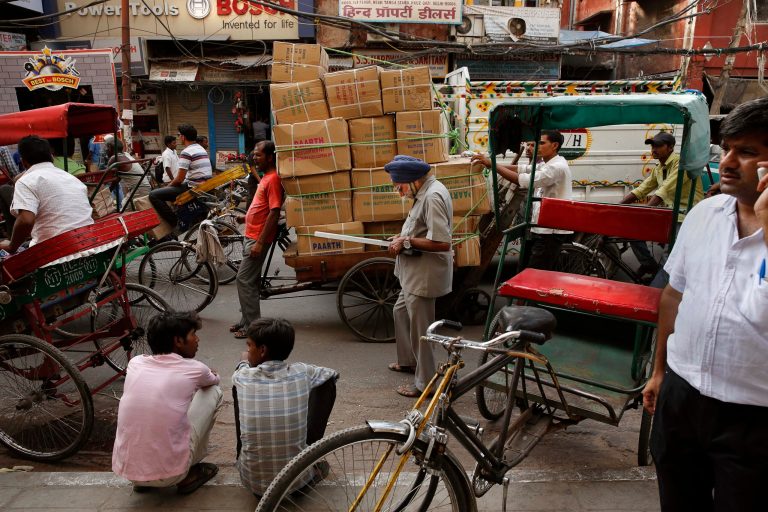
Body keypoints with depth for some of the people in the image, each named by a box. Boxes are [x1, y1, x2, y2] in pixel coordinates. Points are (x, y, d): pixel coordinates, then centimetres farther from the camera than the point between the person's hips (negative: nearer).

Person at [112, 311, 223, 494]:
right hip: (169, 475, -4)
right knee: (214, 391, 11)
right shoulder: (194, 369, -4)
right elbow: (215, 379, 21)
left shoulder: (135, 363, 5)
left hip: (126, 471, 5)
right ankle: (190, 473, 16)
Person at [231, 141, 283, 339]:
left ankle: (252, 326, 1)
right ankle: (247, 320, 24)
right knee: (250, 279, 15)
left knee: (244, 280, -7)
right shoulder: (266, 177, 14)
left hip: (258, 238, -10)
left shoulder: (273, 179, -17)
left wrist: (260, 242, -24)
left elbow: (274, 213, -23)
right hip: (251, 235, 10)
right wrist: (246, 218, 12)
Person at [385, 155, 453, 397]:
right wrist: (404, 236, 5)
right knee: (401, 312, 26)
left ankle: (424, 383, 17)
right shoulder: (425, 191, 8)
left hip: (424, 275, -11)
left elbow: (442, 242, -29)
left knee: (420, 328, 2)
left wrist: (407, 242, -20)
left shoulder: (433, 197, -24)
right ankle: (409, 360, 44)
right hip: (415, 273, 11)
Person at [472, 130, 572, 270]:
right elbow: (522, 168, 6)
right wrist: (491, 164, -8)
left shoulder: (558, 167, -17)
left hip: (552, 230, -10)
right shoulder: (545, 164, 16)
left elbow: (525, 180, -26)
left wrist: (492, 164, -25)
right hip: (542, 228, 10)